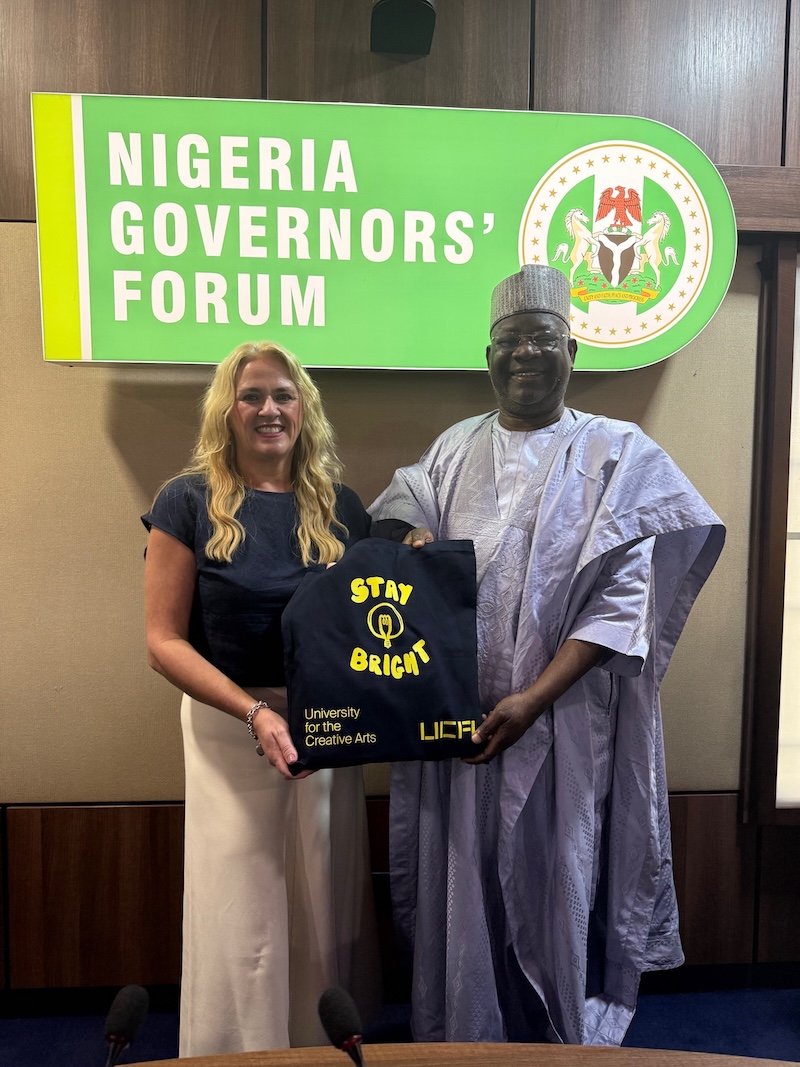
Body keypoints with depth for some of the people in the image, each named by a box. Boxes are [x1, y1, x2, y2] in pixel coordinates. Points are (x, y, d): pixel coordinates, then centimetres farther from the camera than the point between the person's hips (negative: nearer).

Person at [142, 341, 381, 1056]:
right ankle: (239, 1054, 33)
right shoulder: (189, 503, -5)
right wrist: (254, 711, -20)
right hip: (229, 729, -3)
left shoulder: (339, 507, 4)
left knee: (327, 912, 16)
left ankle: (325, 1049, 40)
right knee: (240, 919, 8)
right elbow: (165, 640, -9)